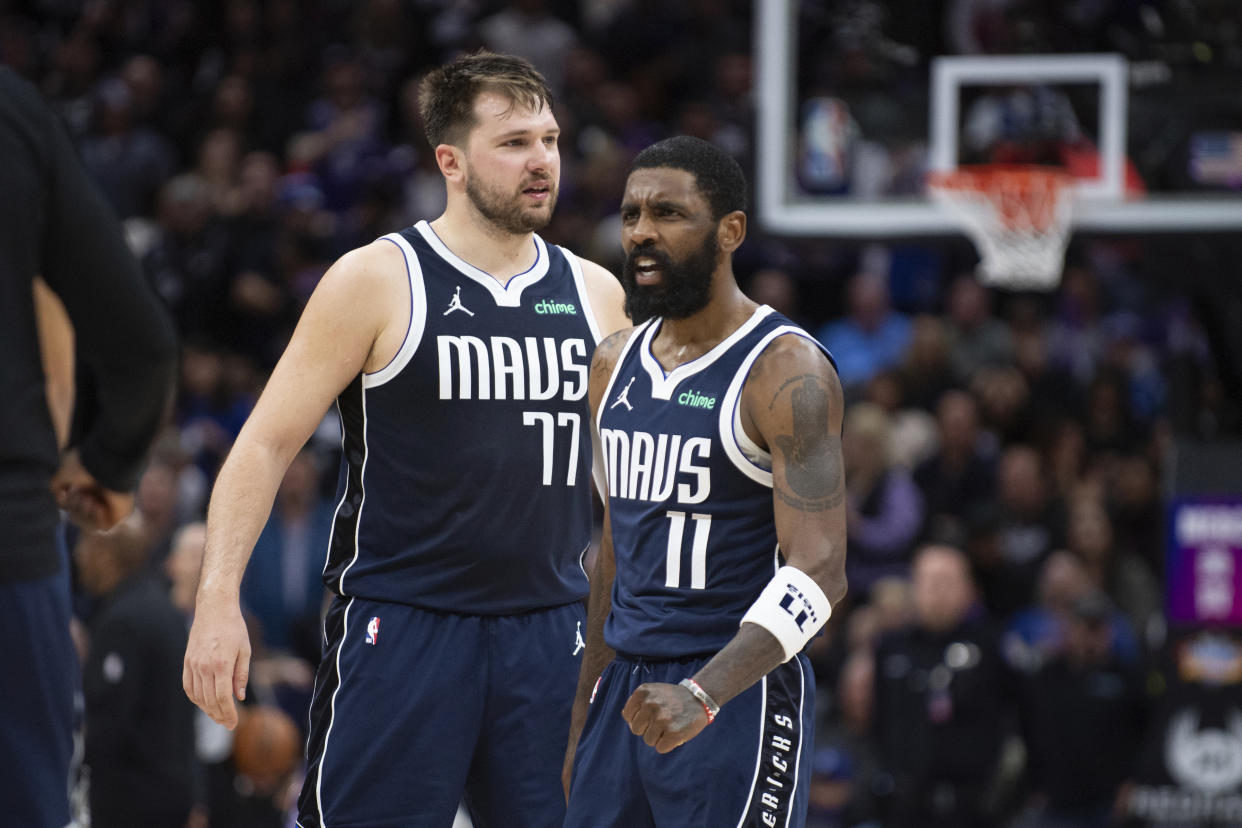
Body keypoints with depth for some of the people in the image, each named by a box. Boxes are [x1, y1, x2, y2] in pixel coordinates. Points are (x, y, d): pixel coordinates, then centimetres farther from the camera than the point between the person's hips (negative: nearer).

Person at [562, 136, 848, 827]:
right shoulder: (617, 364, 11)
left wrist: (703, 695, -32)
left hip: (740, 694, -7)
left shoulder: (786, 372, -12)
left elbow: (818, 573, -20)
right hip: (628, 692, 7)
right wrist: (585, 717, 18)